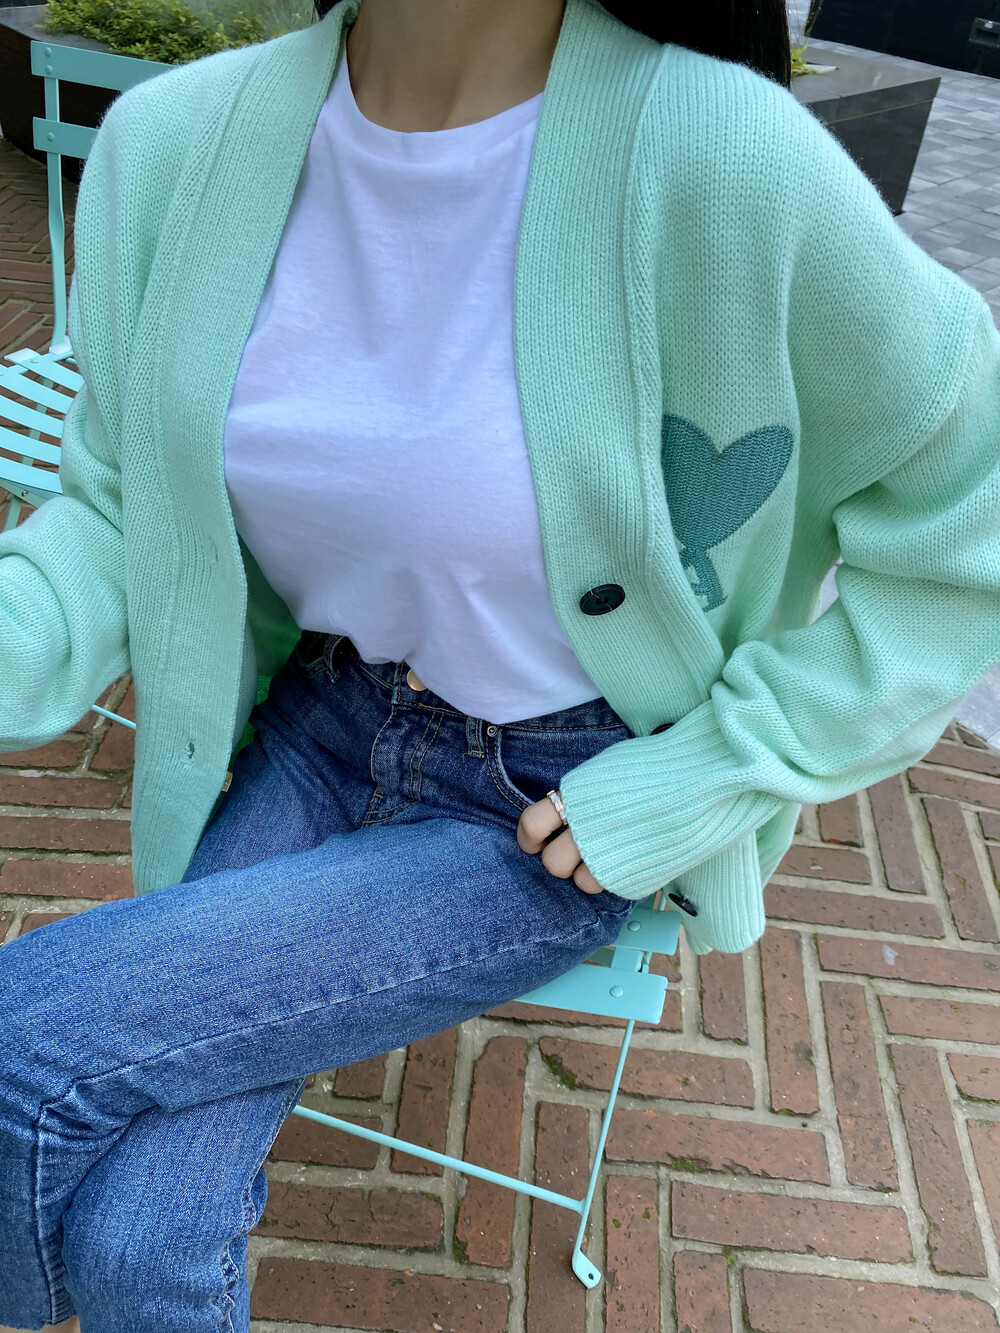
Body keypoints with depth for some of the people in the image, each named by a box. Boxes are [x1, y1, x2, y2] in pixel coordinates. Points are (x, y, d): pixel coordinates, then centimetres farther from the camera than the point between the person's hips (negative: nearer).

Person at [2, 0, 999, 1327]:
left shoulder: (726, 157, -23)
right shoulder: (173, 138, -8)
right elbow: (119, 511, 0)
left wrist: (719, 774, -13)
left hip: (554, 816, -3)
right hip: (315, 728, 4)